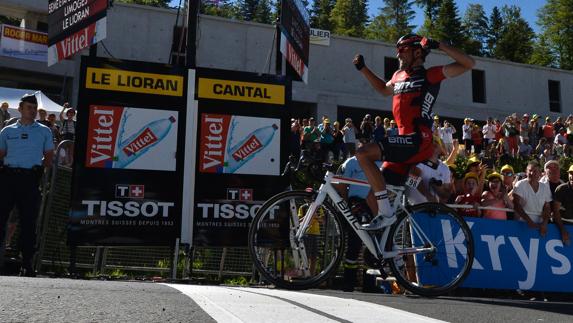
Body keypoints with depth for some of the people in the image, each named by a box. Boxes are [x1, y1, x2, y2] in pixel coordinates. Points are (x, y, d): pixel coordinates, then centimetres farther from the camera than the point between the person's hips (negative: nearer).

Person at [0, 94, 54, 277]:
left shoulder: (44, 131, 13)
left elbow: (49, 157, 15)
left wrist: (38, 168, 2)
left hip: (31, 178, -1)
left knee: (28, 220, 0)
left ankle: (27, 263, 6)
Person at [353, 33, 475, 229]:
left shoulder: (429, 75, -1)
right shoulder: (399, 76, 20)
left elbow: (469, 64, -7)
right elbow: (384, 89, 43)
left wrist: (439, 45, -13)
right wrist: (362, 68, 35)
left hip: (418, 141, -8)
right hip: (406, 143, 8)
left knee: (363, 153, -24)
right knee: (376, 193, 5)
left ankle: (386, 214, -21)